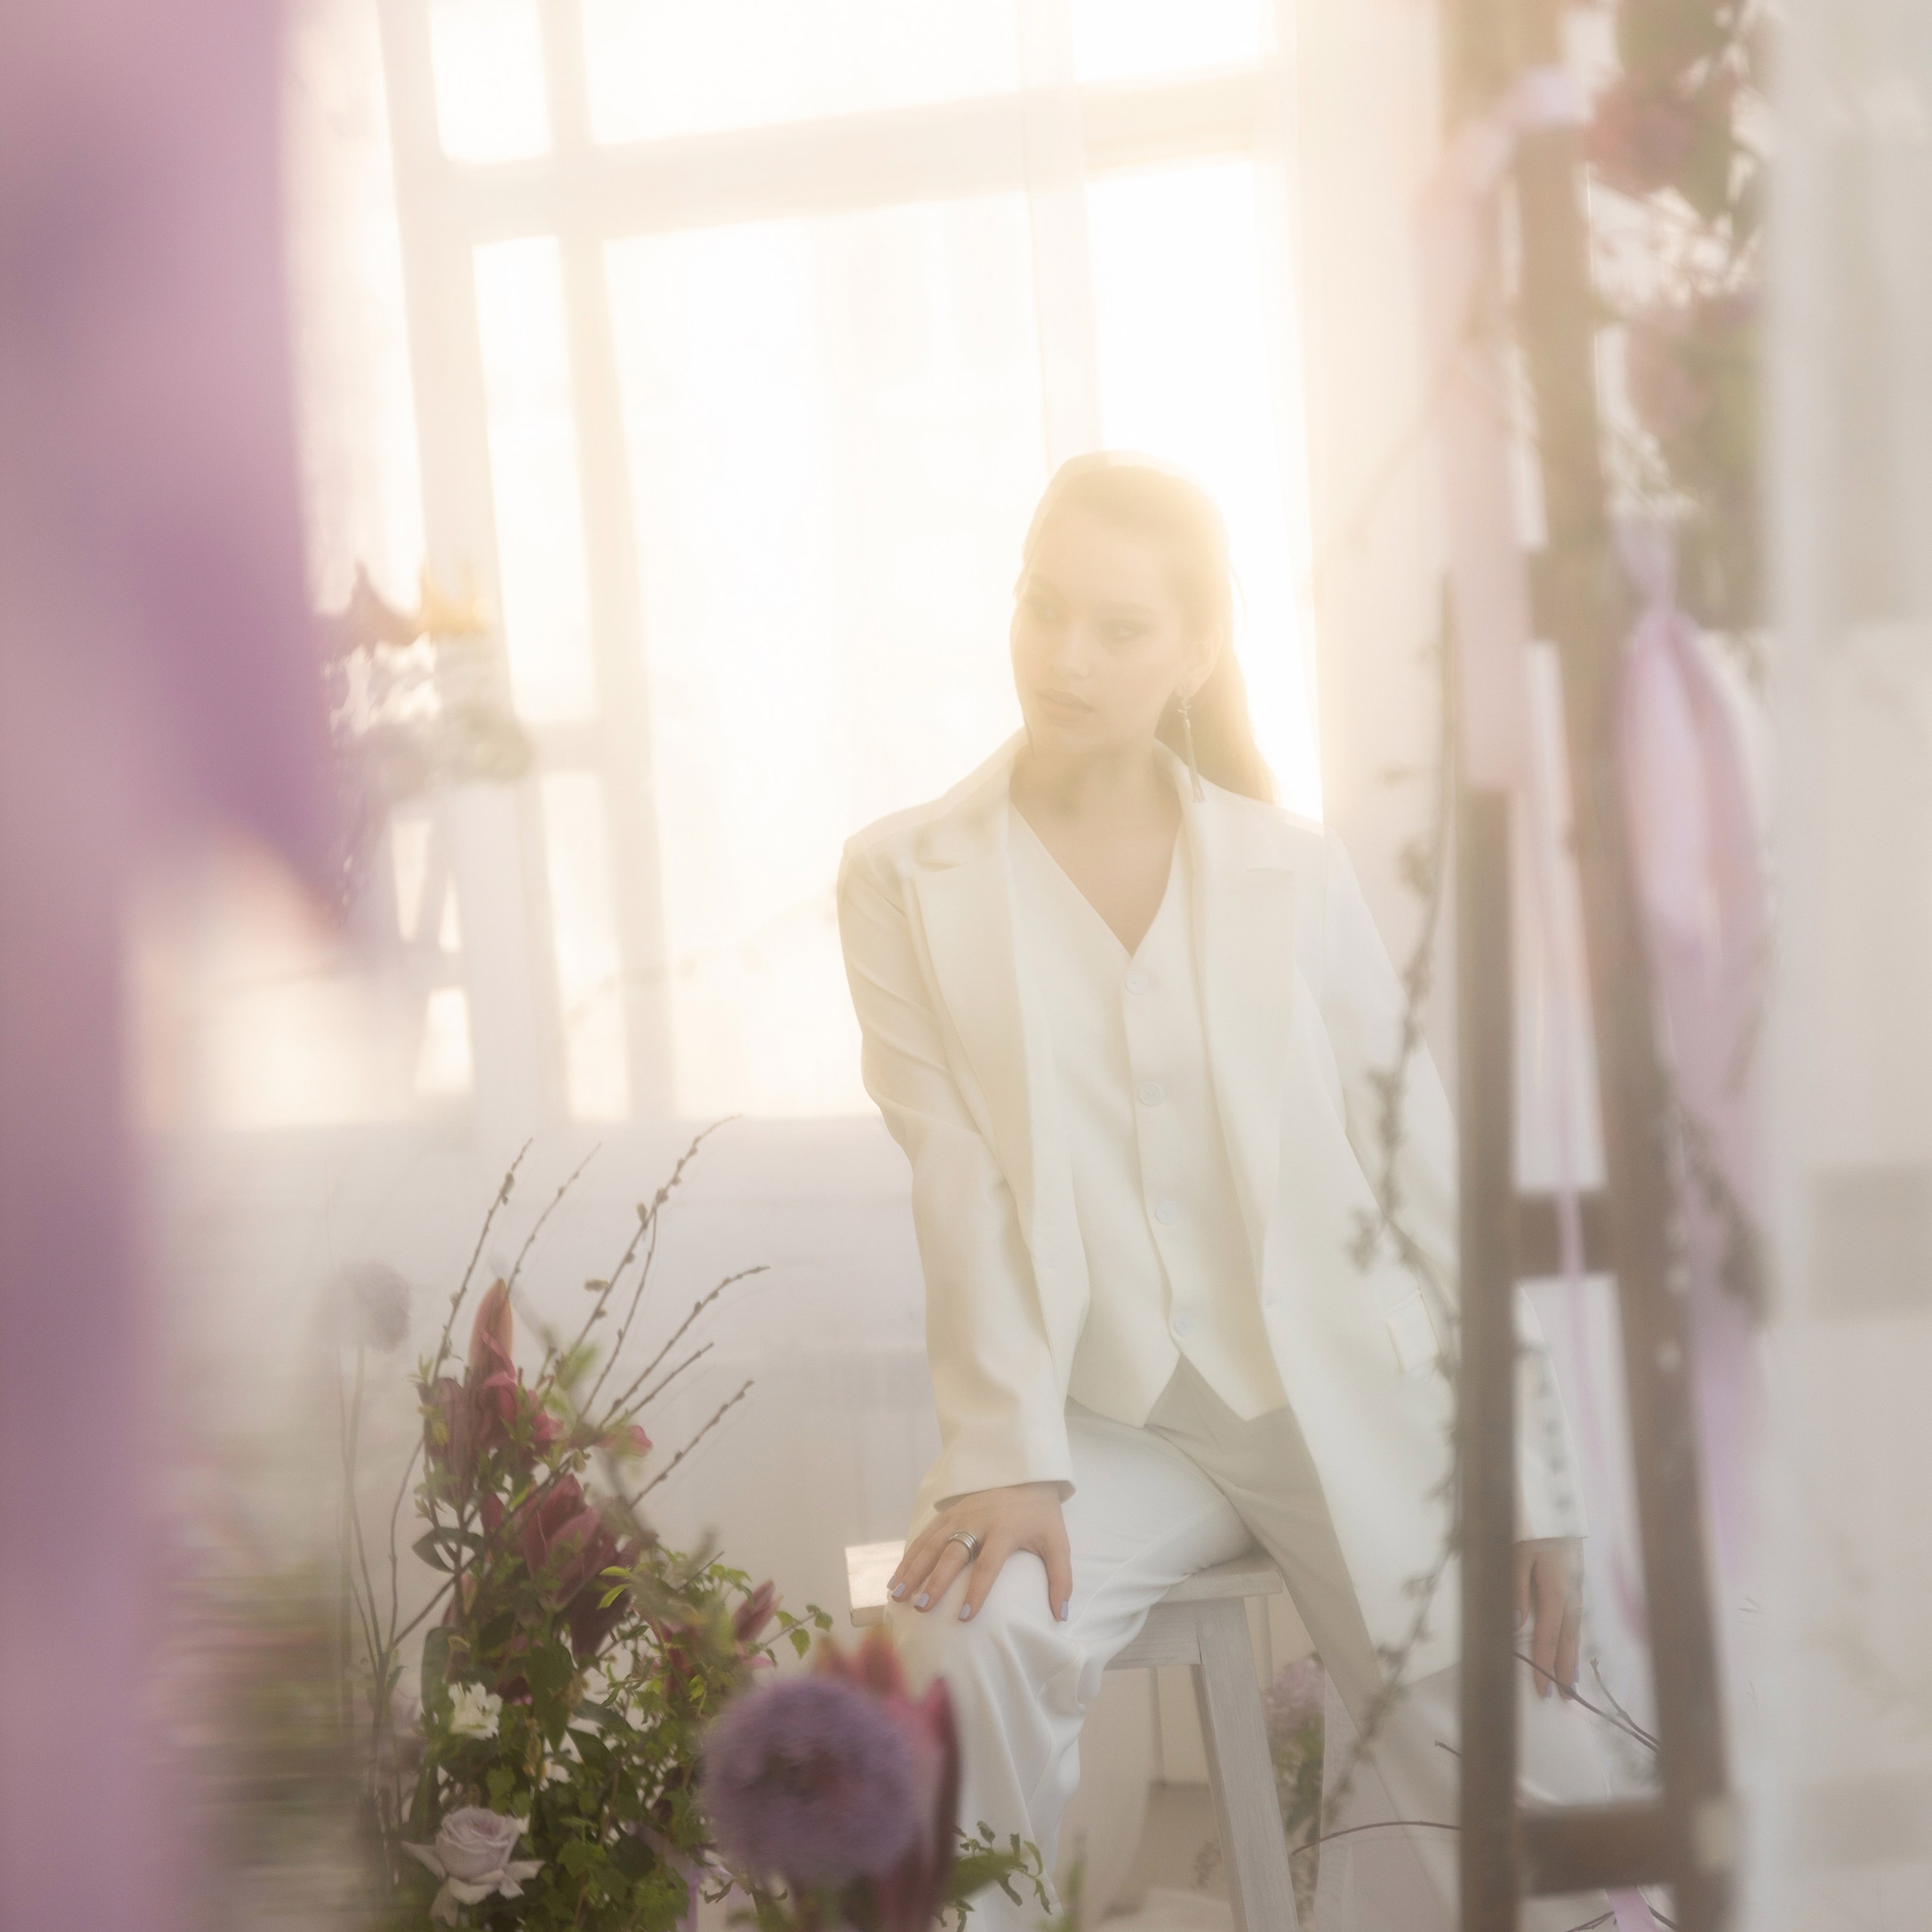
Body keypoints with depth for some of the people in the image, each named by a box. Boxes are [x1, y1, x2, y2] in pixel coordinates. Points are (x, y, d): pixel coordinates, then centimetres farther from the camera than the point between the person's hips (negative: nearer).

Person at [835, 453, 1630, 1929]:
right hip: (1105, 1416, -1)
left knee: (1528, 1781, -16)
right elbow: (959, 1183, -6)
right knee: (964, 1649, -30)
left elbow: (1423, 1171, 4)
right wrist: (1006, 1460, -18)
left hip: (1342, 1394, 1)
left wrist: (1521, 1475, -1)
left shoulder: (1297, 871, 7)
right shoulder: (905, 879, 4)